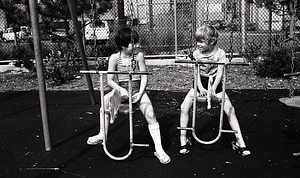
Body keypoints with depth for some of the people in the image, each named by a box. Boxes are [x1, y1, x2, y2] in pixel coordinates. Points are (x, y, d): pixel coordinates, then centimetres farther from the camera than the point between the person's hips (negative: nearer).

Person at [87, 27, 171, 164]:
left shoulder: (138, 55, -3)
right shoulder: (114, 58, -3)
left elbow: (144, 76, -2)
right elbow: (110, 80, -2)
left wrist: (140, 92, -16)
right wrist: (121, 89, -20)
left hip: (137, 90, -1)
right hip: (121, 90, 1)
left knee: (150, 114, -20)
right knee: (106, 99, -27)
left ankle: (159, 149, -12)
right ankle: (102, 134, -13)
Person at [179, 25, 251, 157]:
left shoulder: (220, 53, -10)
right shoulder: (196, 53, -5)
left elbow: (220, 73, -13)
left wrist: (213, 87, -26)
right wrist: (200, 87, -22)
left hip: (215, 83, -1)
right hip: (200, 83, 2)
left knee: (229, 109, -13)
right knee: (184, 107, -14)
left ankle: (240, 142, 0)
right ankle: (183, 140, 1)